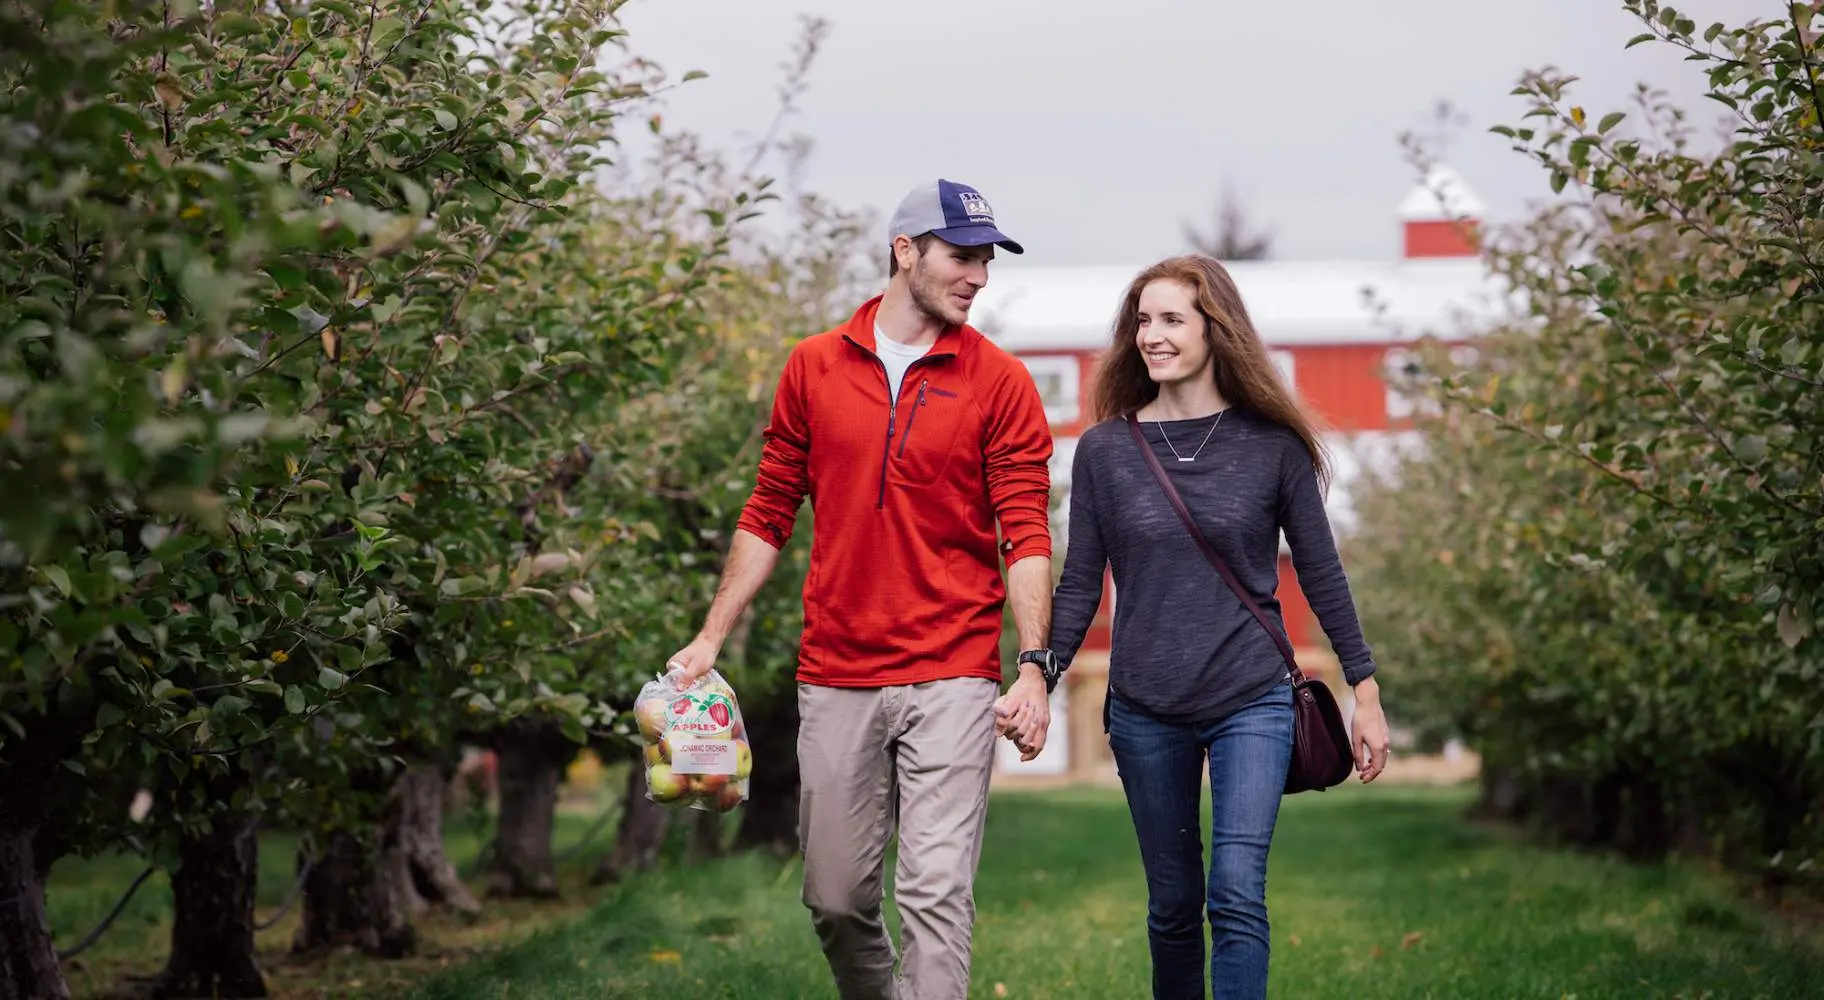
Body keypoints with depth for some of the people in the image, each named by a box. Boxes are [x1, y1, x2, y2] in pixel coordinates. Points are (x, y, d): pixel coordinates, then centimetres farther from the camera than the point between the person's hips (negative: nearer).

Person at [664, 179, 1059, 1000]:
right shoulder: (814, 366, 7)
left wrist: (1034, 667, -16)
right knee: (835, 898, 9)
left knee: (937, 893, -11)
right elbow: (769, 515, 13)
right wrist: (711, 638, 8)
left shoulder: (999, 382, 1)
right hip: (835, 679, 3)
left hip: (951, 682, -3)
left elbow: (1026, 536, -4)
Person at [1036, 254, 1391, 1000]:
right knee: (1173, 903, 9)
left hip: (1252, 703, -2)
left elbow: (1320, 574, 4)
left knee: (1236, 892, -14)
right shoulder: (1104, 449, 1)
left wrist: (1365, 692, 4)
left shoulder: (1272, 445, -1)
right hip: (1145, 713, 2)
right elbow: (1081, 584, 4)